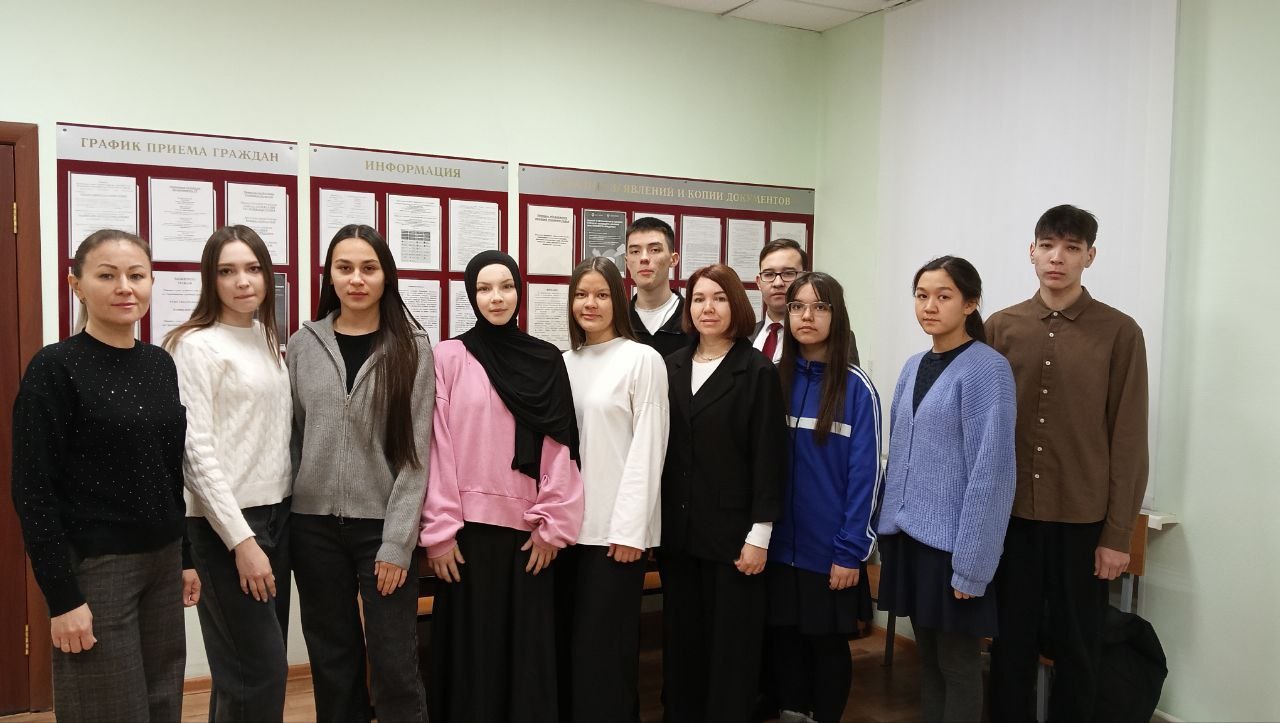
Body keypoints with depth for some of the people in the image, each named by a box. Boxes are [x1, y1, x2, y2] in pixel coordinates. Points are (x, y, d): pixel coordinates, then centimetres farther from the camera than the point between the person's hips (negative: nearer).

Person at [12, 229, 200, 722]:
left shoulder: (160, 364, 7)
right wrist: (62, 597, -15)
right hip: (94, 568, -5)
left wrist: (187, 557, 12)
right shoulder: (54, 368, -10)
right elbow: (32, 491, -12)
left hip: (163, 562, 6)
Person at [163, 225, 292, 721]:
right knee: (261, 670, -3)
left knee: (251, 667, 13)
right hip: (226, 524, -7)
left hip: (278, 514, 7)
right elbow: (195, 452, -15)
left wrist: (276, 521, 10)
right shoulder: (196, 346, -10)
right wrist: (241, 539, -18)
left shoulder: (269, 340, 12)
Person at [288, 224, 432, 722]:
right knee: (332, 663, 13)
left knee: (395, 668, 1)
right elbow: (291, 437, 8)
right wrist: (284, 521, 4)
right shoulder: (304, 344, 5)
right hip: (314, 524, 3)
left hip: (382, 525, -2)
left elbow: (416, 451, -6)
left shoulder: (412, 347, -3)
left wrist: (398, 541, -11)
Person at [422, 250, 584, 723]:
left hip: (528, 526, 2)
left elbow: (559, 447, 3)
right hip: (468, 524, -1)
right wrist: (439, 529, -7)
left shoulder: (546, 361, 6)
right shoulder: (449, 356, 0)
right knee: (471, 646, 6)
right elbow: (437, 447, -3)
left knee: (529, 648, 8)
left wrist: (552, 524, -3)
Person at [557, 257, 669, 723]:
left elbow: (648, 448, -9)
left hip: (615, 526, -5)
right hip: (568, 522, 5)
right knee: (567, 640, 11)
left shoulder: (642, 360, -5)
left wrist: (630, 528, -13)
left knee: (603, 644, 0)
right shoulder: (564, 362, 11)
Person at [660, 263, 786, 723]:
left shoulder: (757, 371, -6)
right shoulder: (672, 367, 7)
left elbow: (768, 457, -8)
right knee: (680, 638, 12)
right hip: (678, 529, 4)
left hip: (731, 532, -4)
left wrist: (759, 535, -11)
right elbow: (660, 447, 8)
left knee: (732, 643, 5)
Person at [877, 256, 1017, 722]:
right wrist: (887, 532, 12)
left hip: (952, 542, -6)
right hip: (909, 535, 6)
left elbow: (990, 471, -15)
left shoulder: (987, 369, -12)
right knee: (927, 656, 16)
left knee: (957, 663, 6)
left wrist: (970, 564, -17)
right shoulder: (914, 367, 9)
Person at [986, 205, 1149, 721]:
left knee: (1076, 648, 12)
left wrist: (1117, 534, -6)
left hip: (1083, 519, -1)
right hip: (1010, 514, 2)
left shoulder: (1119, 333, -4)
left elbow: (1128, 441, -5)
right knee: (1011, 643, 12)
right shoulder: (1000, 328, 2)